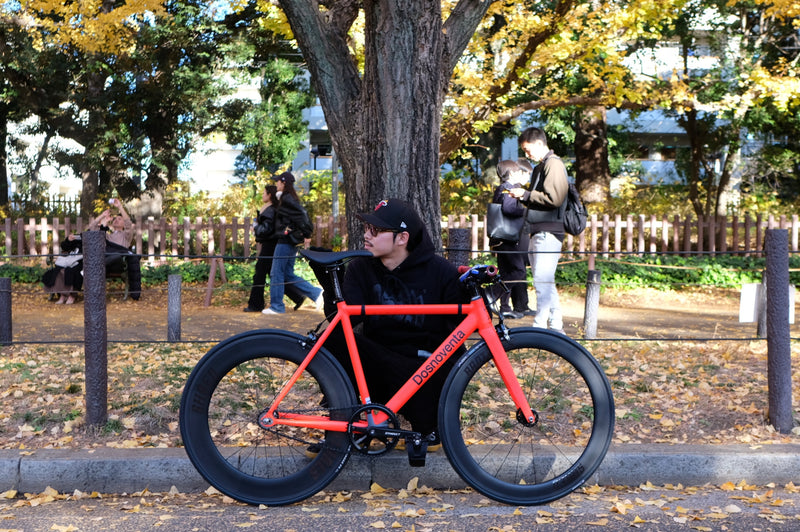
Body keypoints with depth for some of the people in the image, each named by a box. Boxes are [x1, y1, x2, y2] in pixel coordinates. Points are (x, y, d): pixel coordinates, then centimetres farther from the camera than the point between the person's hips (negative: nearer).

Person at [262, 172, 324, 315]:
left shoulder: (286, 199, -14)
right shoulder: (290, 198, 16)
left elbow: (301, 215, -22)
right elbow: (302, 214, 16)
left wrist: (306, 235, -20)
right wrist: (305, 235, 13)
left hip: (286, 240, -10)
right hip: (290, 241, 10)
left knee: (276, 273, -1)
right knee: (288, 274, 13)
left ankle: (276, 306, 6)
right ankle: (316, 293, 10)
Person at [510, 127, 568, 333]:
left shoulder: (554, 164, -9)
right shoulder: (540, 167, 22)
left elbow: (554, 198, -20)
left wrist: (526, 194, -12)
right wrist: (522, 194, 7)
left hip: (548, 233, -11)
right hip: (539, 233, 11)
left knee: (542, 281, -12)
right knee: (545, 282, 14)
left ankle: (540, 326, -11)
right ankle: (556, 326, 21)